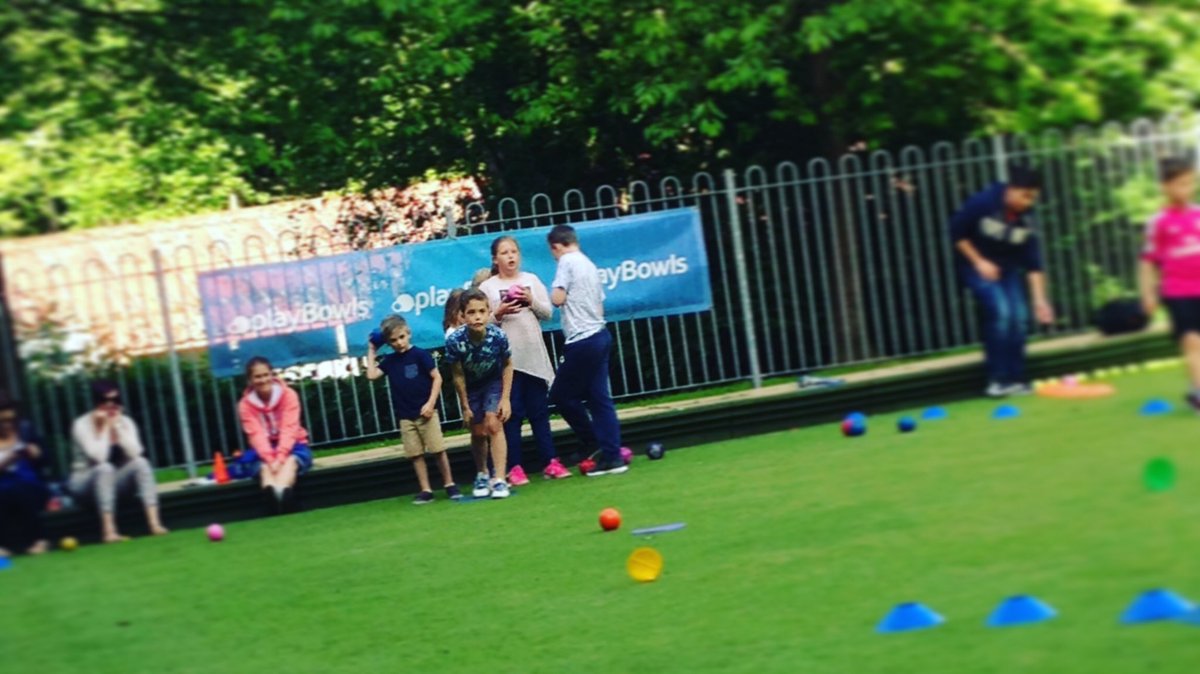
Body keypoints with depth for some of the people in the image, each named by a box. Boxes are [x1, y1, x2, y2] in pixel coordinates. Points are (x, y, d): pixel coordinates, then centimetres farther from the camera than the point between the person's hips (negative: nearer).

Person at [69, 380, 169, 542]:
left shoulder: (125, 422, -2)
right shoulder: (82, 425, -15)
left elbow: (135, 453, -17)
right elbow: (99, 457, -28)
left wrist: (117, 427, -18)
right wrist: (104, 427, -21)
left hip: (115, 480, 4)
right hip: (85, 482, -4)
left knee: (141, 462, -23)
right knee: (104, 468, -36)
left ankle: (154, 523, -35)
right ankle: (109, 531, -42)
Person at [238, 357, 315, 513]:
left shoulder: (288, 395, -8)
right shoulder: (246, 404, -6)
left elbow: (289, 429, -19)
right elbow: (257, 435, -18)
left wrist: (280, 457, -34)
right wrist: (271, 459, -35)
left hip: (291, 447, -1)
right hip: (264, 451, 1)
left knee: (290, 461, -36)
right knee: (264, 466, -34)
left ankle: (282, 492, -69)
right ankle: (271, 493, -70)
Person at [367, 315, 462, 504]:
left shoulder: (420, 355, -6)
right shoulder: (389, 361, 8)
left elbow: (437, 377, -6)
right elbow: (371, 375, -2)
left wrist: (430, 403, -12)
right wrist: (371, 351, 5)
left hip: (426, 412, -4)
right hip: (405, 416, 4)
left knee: (438, 449, -2)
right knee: (416, 454, 4)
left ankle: (449, 485, 11)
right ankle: (426, 490, 9)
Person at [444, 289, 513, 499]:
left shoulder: (498, 336, -31)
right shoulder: (454, 340, -31)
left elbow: (507, 365, -11)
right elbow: (458, 375, -15)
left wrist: (505, 398, -13)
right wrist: (465, 407, -8)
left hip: (494, 381, -1)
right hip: (471, 386, 1)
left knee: (493, 425, -15)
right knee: (478, 432, 6)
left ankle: (499, 480, -13)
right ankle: (482, 475, 30)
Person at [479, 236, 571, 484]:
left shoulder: (531, 279, 10)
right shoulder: (487, 287, 1)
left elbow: (548, 313, 7)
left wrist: (532, 301, -10)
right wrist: (498, 314, -19)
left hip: (534, 355, 3)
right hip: (506, 358, -3)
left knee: (539, 411, 6)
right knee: (512, 413, -1)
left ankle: (551, 462, 9)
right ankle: (515, 468, 2)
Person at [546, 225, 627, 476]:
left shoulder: (567, 262, -8)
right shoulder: (590, 265, 17)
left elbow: (557, 298, -16)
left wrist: (555, 291, 3)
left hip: (582, 340, -9)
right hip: (600, 335, 9)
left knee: (561, 394, 4)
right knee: (599, 397, 8)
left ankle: (596, 445, 8)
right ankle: (611, 456, 5)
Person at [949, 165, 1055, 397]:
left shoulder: (1026, 218, -9)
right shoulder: (984, 202, -23)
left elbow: (1032, 261, -7)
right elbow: (957, 232, -15)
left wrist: (1039, 299, -11)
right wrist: (979, 262, -18)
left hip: (1006, 267, 5)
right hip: (976, 264, -5)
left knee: (1019, 317, -8)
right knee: (1000, 312, -22)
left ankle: (1015, 380, 2)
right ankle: (998, 379, -15)